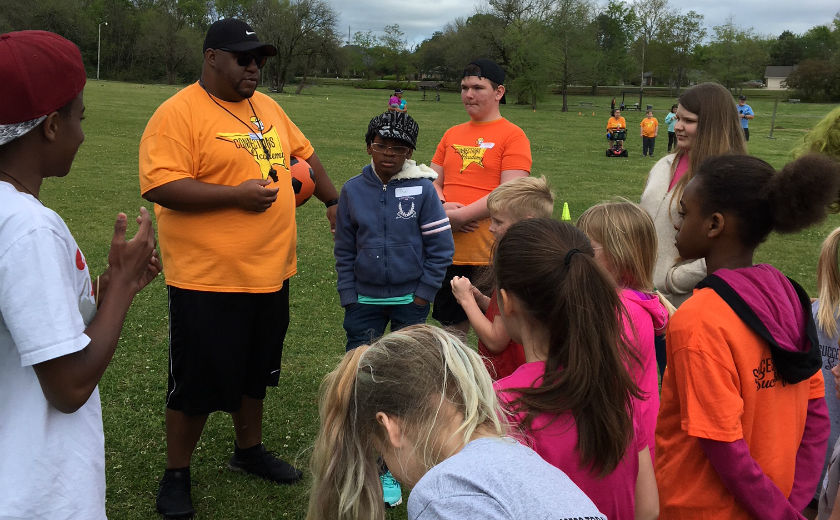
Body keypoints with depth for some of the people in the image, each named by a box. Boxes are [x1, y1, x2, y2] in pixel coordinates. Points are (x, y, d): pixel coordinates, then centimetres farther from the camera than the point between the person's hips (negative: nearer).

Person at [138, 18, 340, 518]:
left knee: (255, 371, 21)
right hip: (209, 280, -7)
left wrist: (332, 200, 21)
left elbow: (303, 152, 23)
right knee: (199, 381, 4)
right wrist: (239, 195, -23)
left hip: (272, 274, 7)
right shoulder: (179, 113, -14)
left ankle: (250, 450, 41)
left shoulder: (266, 106, 10)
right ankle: (176, 474, 23)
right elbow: (160, 186, -22)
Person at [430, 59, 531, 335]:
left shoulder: (513, 136, -5)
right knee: (453, 326, 15)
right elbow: (433, 182, 15)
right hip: (448, 250, 5)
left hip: (489, 253, -5)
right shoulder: (452, 134, 14)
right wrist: (442, 207, -7)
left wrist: (461, 215, -17)